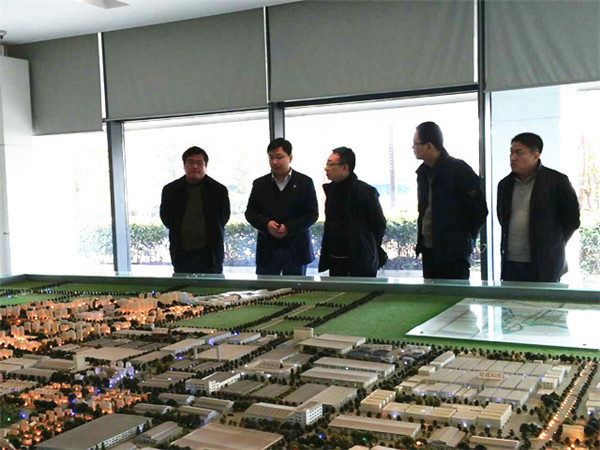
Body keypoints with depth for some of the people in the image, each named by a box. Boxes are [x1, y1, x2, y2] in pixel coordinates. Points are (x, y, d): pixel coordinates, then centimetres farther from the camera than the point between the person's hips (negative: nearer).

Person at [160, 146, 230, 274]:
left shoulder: (219, 190, 2)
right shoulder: (170, 190, 7)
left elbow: (224, 217, 9)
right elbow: (165, 218, 14)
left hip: (209, 255, -1)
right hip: (181, 255, 1)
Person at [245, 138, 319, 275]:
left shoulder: (305, 182, 1)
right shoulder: (259, 184, 8)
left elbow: (313, 213, -2)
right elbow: (250, 213, 8)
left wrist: (289, 228, -15)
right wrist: (266, 224, -12)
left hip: (296, 250, -1)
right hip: (267, 250, 2)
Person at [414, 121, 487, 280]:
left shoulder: (459, 170, -13)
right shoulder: (423, 172, 11)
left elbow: (479, 210, -13)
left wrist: (465, 239, -5)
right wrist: (421, 241, 13)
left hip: (454, 252, -8)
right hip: (428, 249, 8)